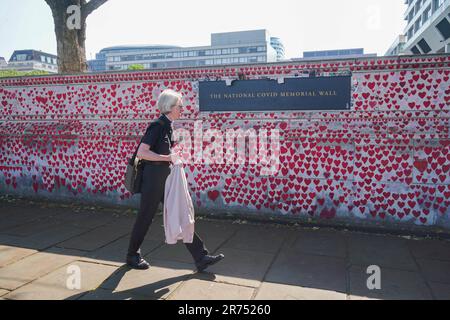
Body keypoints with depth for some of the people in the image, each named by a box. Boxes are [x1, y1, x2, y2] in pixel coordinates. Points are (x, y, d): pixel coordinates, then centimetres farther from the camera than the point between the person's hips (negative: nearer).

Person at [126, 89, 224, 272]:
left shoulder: (168, 126, 11)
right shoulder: (157, 126, -15)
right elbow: (141, 153, -22)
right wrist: (168, 158, -21)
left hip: (166, 178, 8)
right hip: (153, 178, -8)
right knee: (145, 218, 7)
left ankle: (201, 258, 10)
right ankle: (132, 256, 28)